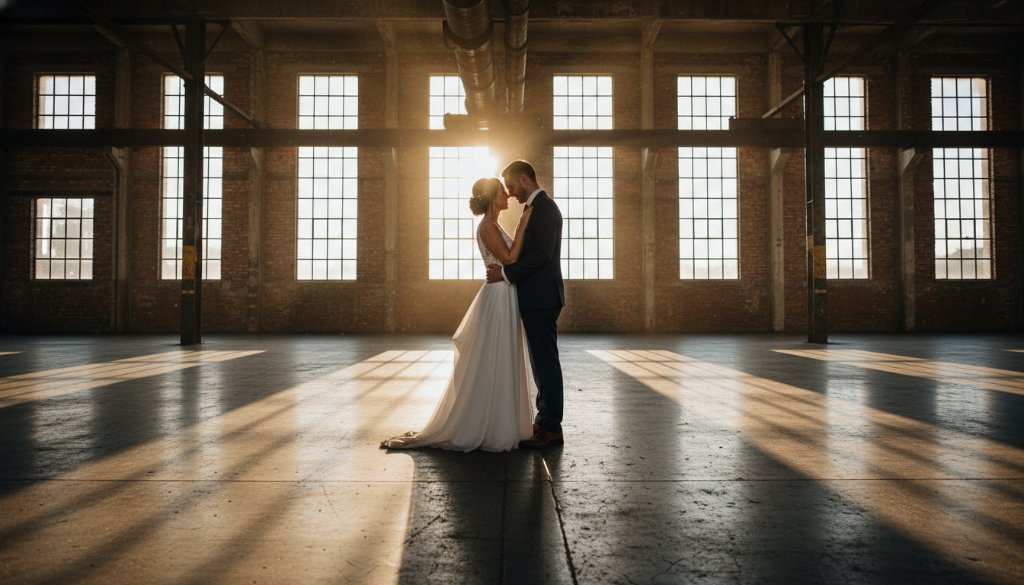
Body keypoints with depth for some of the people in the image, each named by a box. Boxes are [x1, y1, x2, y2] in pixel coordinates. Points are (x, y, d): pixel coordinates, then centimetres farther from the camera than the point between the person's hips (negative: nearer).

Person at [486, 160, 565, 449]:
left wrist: (506, 273, -17)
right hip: (537, 298, 10)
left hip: (541, 298, -10)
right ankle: (545, 421, 21)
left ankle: (551, 428, 1)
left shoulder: (543, 207, -13)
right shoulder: (538, 207, 19)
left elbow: (542, 254, -22)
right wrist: (505, 269, 11)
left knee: (545, 361, -5)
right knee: (542, 361, 13)